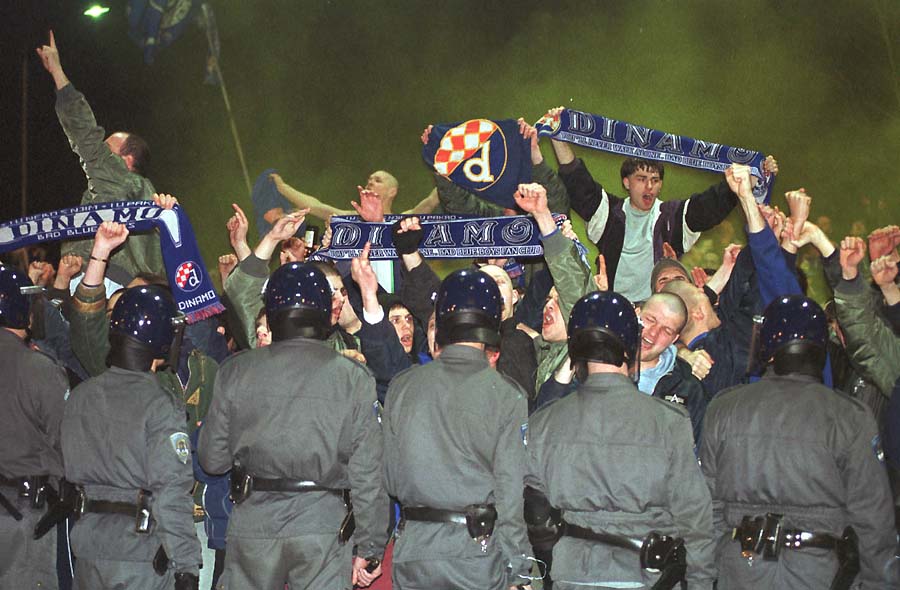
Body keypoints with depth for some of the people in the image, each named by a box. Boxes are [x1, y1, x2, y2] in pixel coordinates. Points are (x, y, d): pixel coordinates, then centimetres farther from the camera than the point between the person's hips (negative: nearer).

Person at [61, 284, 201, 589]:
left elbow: (72, 470, 10)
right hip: (141, 556, -6)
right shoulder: (162, 407, -16)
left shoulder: (79, 396, 3)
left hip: (87, 552, 6)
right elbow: (172, 492, -18)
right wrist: (186, 566, -15)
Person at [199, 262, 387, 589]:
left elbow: (212, 459, 5)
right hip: (322, 527, -1)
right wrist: (370, 548, 4)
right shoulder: (353, 377, -3)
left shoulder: (236, 371, 0)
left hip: (252, 527, 1)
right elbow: (368, 473, -4)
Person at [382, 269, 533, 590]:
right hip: (479, 552, -3)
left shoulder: (401, 386, 1)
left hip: (413, 557, 3)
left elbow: (390, 478, 4)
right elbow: (511, 488, -9)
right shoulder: (506, 394, -8)